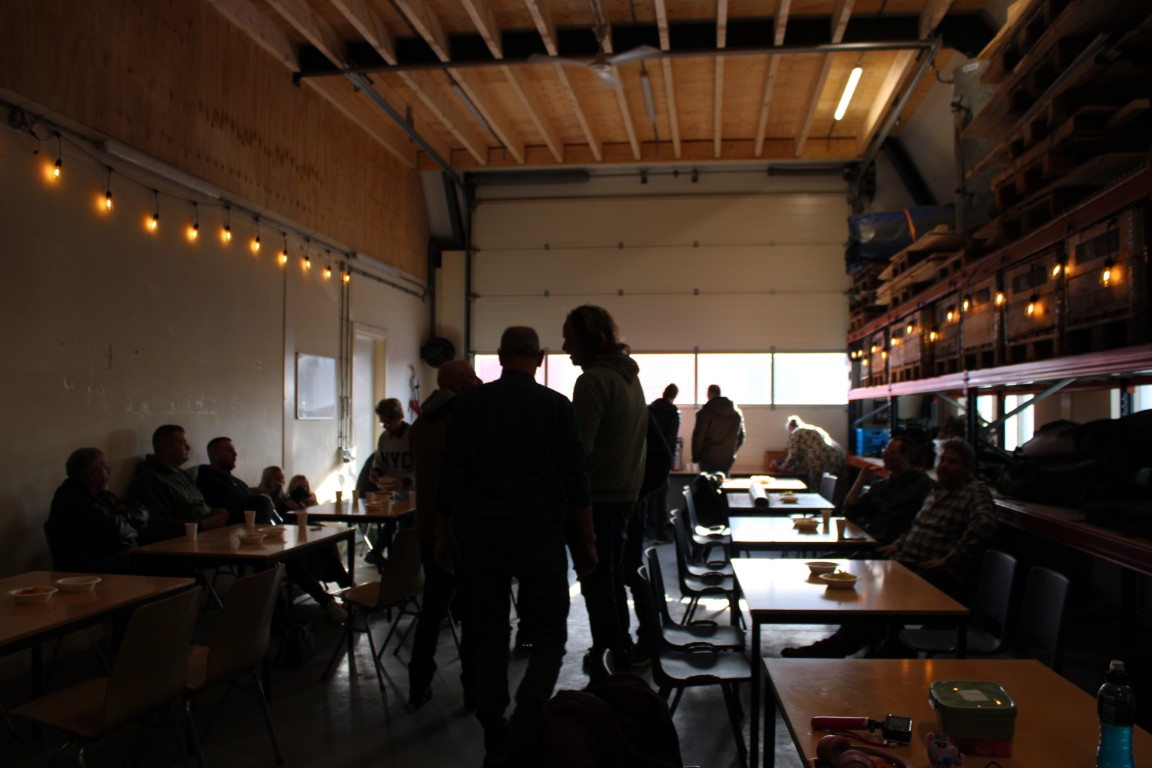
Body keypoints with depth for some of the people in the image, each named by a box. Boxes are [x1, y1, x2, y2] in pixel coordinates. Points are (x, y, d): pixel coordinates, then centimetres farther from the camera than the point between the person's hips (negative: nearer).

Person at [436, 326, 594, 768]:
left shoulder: (469, 403, 2)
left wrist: (442, 534, 10)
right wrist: (586, 541, 5)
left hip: (481, 534, 2)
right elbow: (576, 480, -2)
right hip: (541, 535, -2)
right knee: (549, 635, 8)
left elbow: (450, 475, 2)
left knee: (489, 636, 11)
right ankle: (524, 723, -12)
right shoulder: (557, 406, -1)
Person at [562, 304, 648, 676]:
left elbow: (578, 447, -23)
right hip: (625, 492, 10)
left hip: (599, 497, -10)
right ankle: (620, 653, 32)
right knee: (613, 579, 21)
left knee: (597, 585, 0)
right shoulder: (629, 376, 12)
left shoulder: (593, 380, -17)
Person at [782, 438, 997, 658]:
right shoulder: (937, 490, 22)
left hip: (941, 577, -9)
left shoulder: (975, 492, -4)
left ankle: (836, 647, -25)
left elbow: (984, 524, -25)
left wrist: (948, 560, -24)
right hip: (908, 565, 9)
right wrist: (899, 543, 15)